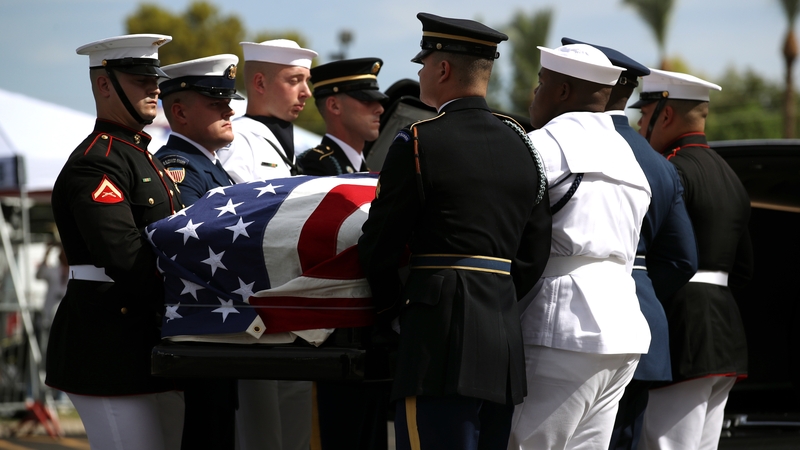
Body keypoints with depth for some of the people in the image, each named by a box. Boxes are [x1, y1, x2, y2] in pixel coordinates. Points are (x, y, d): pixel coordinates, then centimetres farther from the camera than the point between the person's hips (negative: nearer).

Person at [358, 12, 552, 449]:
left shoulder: (418, 142, -7)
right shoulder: (522, 146, 12)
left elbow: (378, 247, -2)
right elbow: (534, 254, 14)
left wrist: (390, 309, 13)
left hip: (441, 332, -7)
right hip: (505, 328, 7)